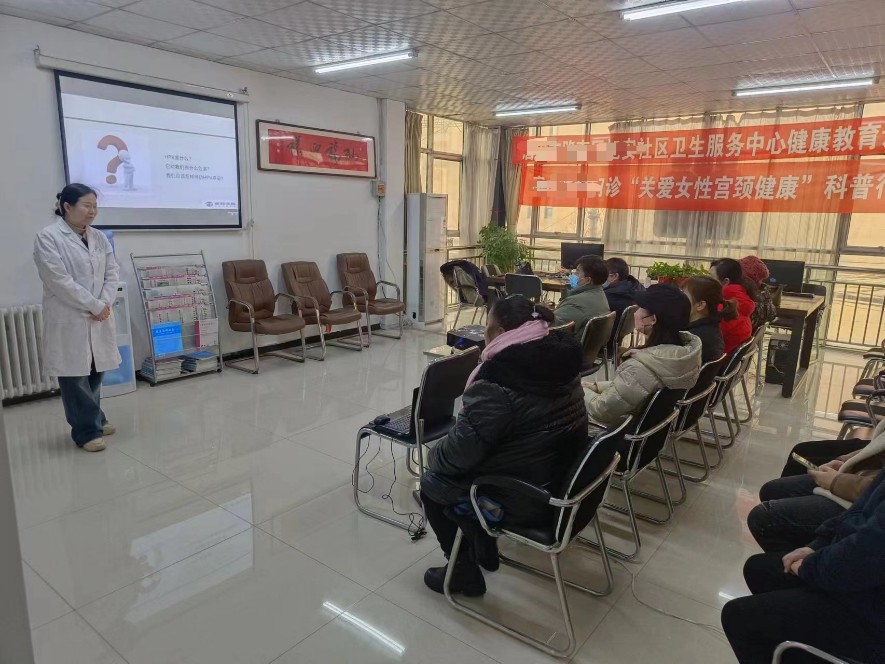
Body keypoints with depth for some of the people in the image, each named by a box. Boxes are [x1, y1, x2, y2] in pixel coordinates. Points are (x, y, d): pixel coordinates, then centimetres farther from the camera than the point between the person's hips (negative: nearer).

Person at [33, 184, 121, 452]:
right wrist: (94, 306, -15)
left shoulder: (99, 237, 10)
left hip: (99, 317, 6)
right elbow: (60, 281, -15)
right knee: (75, 375, 1)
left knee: (96, 371, 13)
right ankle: (86, 431, 10)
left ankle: (94, 420, 29)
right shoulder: (47, 238, -8)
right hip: (69, 319, -5)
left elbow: (112, 272, 7)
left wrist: (105, 304, -8)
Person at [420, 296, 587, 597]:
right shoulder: (558, 361, -1)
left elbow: (463, 449, -22)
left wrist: (433, 456, 0)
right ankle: (484, 549, 39)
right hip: (562, 482, 9)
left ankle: (465, 573, 23)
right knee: (473, 469, 28)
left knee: (433, 483, 13)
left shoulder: (498, 383, -28)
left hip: (525, 498, -8)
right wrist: (469, 412, 17)